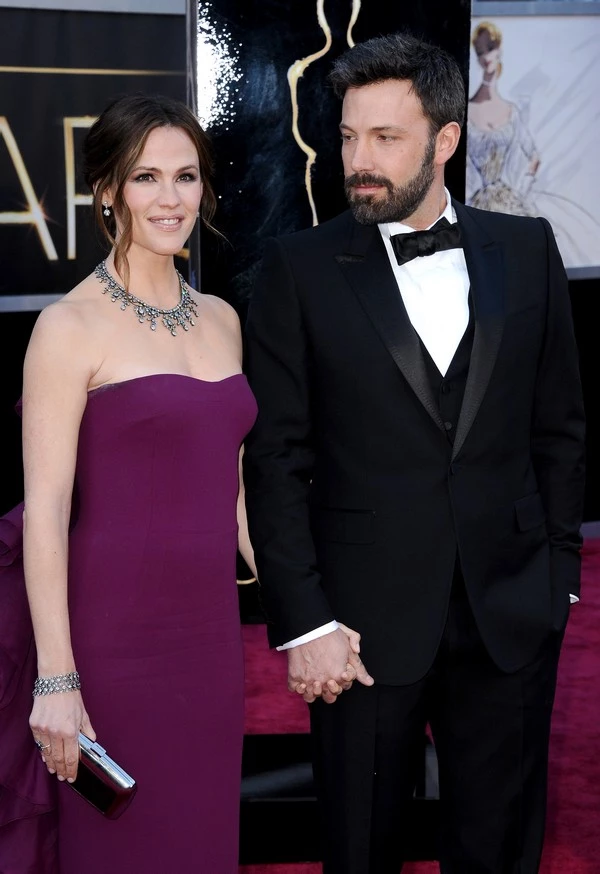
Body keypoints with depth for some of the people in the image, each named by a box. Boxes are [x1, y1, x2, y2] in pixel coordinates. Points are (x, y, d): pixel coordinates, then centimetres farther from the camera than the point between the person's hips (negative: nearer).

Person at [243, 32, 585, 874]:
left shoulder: (526, 250, 4)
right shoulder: (300, 267, -3)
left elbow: (559, 424, 8)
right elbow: (276, 457, -5)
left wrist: (559, 574, 4)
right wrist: (303, 621, -9)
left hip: (512, 615, 2)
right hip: (366, 618, -2)